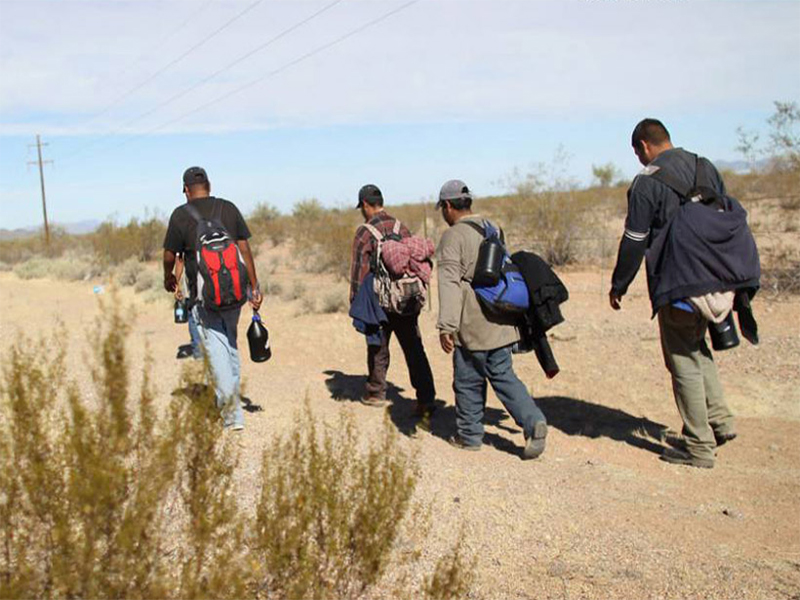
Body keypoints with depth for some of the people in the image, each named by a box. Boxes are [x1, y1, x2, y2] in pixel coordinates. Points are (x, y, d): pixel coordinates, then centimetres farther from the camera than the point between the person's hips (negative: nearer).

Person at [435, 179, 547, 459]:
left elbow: (450, 283, -19)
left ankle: (469, 435, 21)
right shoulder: (492, 228, 13)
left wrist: (446, 326, -22)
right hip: (500, 322, 7)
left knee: (468, 381, 8)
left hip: (472, 324, -6)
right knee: (503, 375, 11)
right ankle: (533, 421, -5)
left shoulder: (453, 237, -11)